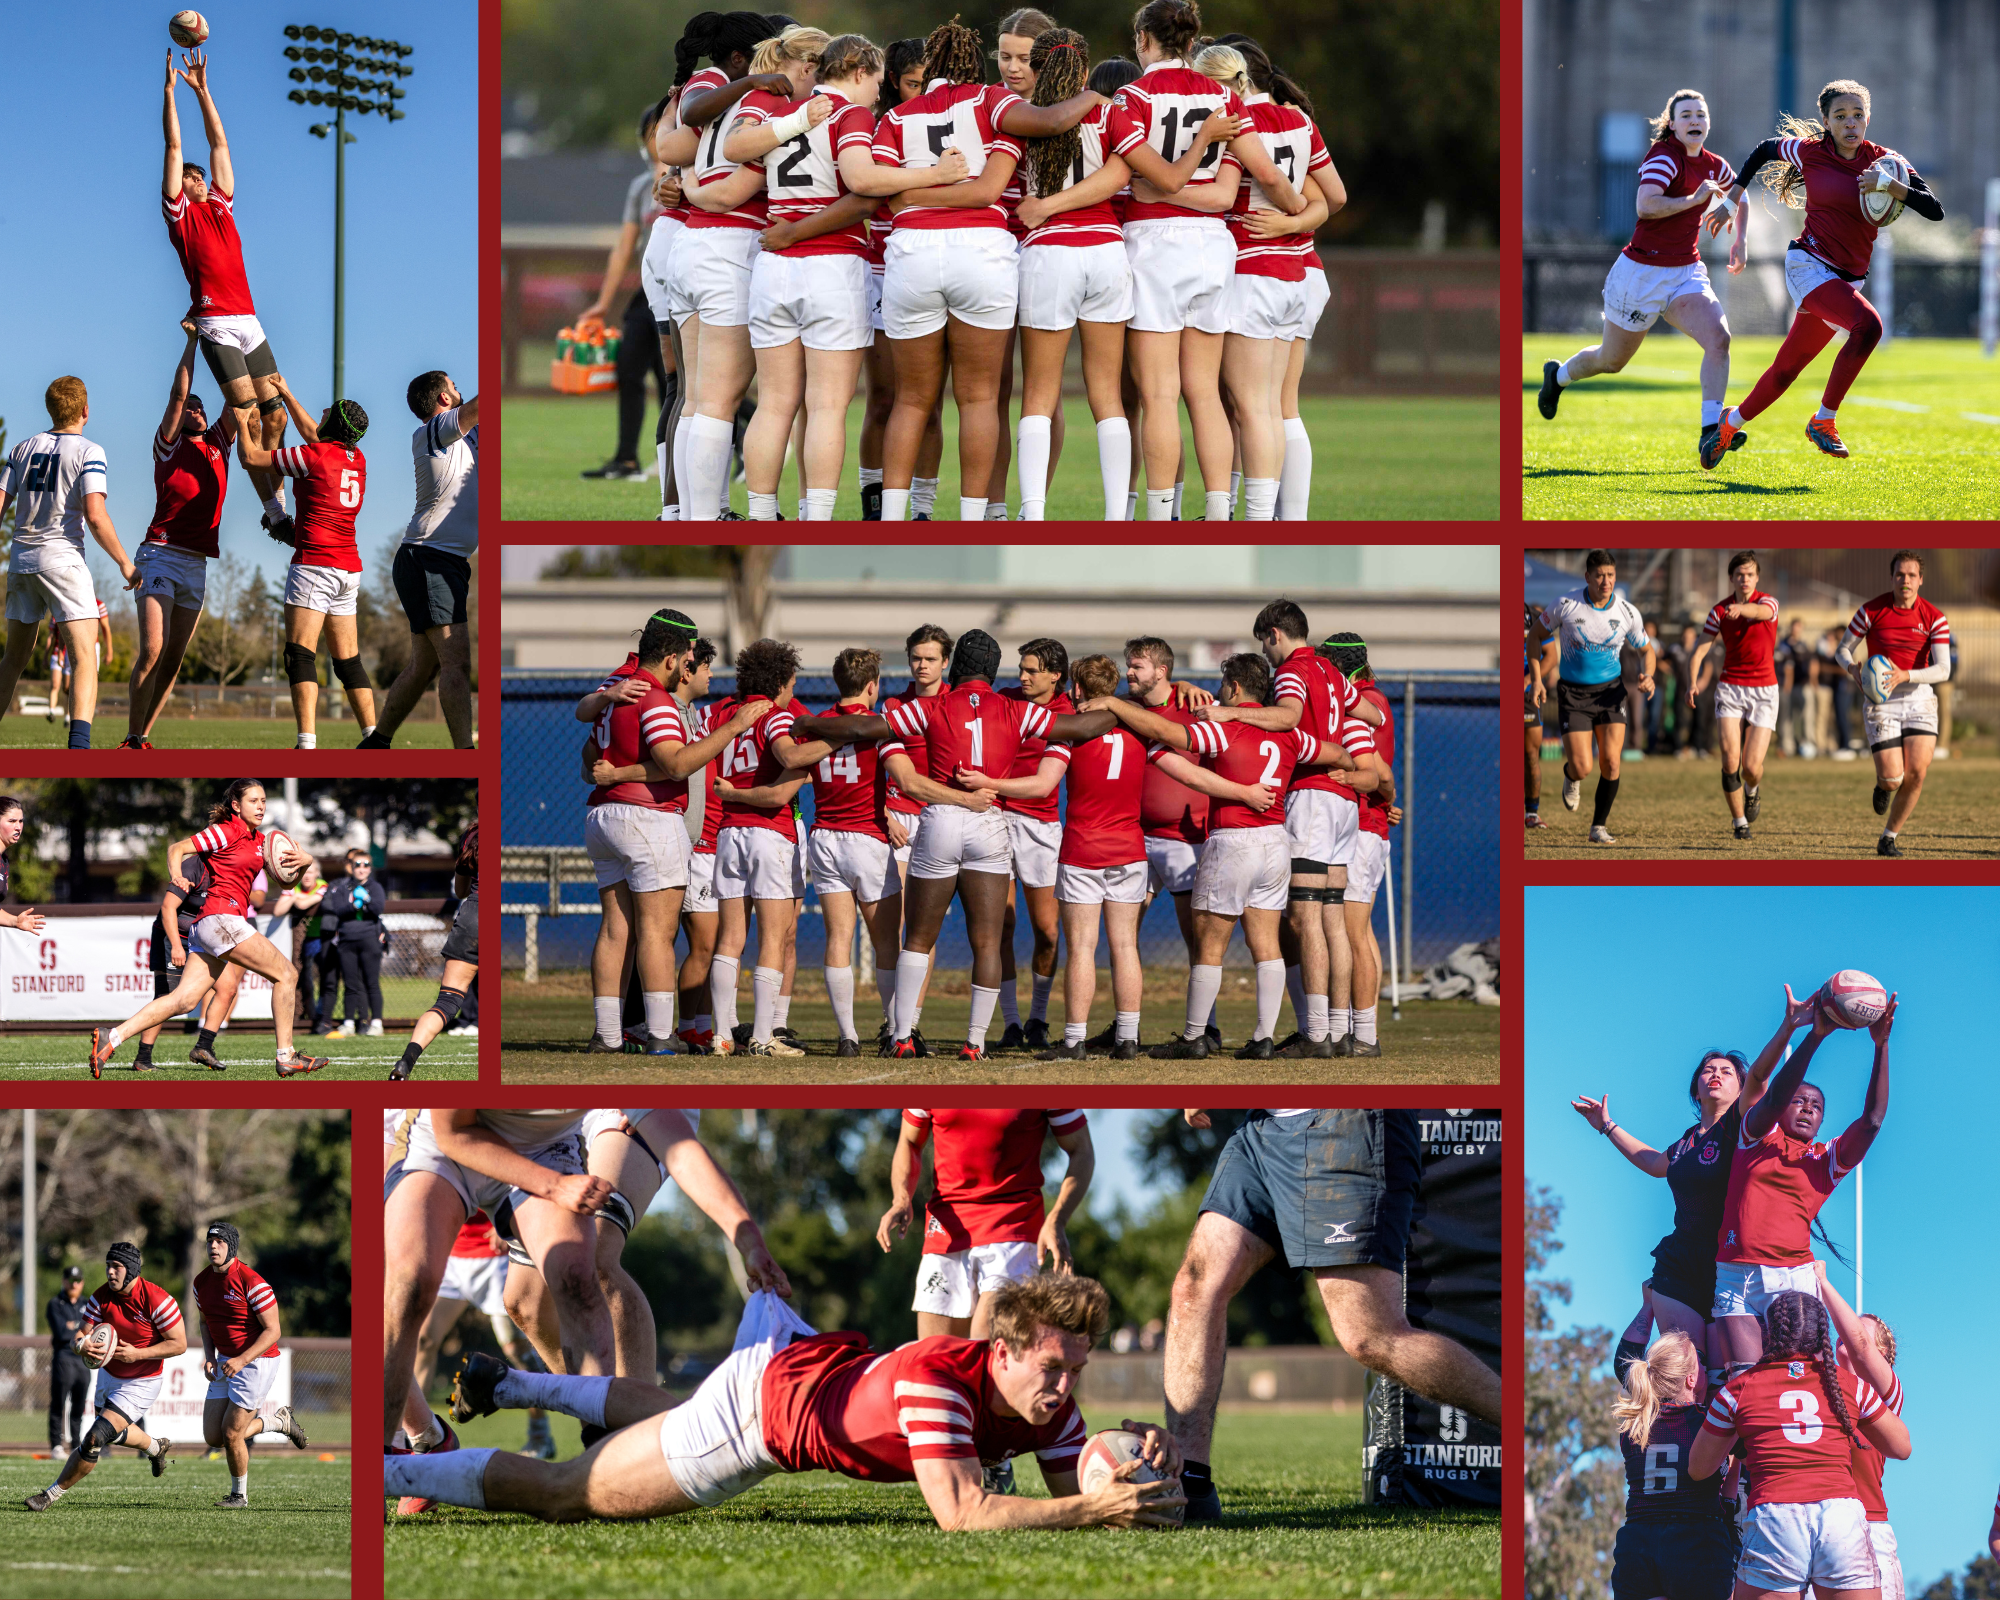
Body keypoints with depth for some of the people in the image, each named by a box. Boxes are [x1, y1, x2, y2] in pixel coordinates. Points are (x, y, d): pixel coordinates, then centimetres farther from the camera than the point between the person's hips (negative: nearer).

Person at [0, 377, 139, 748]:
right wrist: (124, 563, -5)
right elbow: (95, 516, -15)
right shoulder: (88, 452, -6)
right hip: (61, 557, -5)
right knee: (84, 657, -9)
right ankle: (79, 746, -27)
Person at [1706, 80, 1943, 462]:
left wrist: (1888, 184, -21)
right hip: (1809, 265, -4)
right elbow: (1764, 150, 18)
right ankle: (1823, 421, -19)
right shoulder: (1809, 153, -3)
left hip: (1846, 279, 4)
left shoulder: (1883, 161, 1)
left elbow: (1935, 211, -8)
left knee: (1787, 368, 10)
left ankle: (1731, 423, 33)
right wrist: (1731, 201, 20)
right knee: (1867, 324, -29)